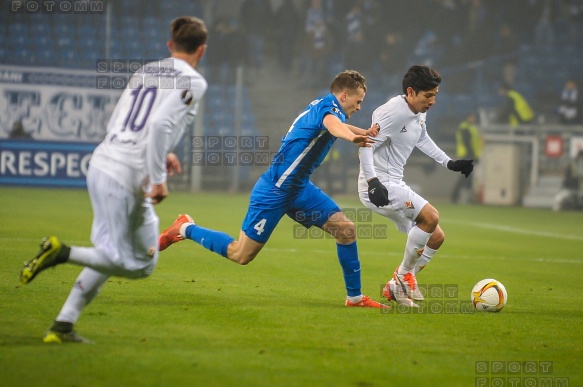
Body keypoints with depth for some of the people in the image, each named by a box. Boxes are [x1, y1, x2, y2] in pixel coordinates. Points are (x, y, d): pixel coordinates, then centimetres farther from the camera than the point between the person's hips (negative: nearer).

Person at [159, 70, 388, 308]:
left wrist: (363, 132, 36)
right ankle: (186, 229, 18)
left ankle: (354, 296, 5)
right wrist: (352, 137, -67)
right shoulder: (329, 106, -19)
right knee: (240, 255, -2)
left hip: (299, 188, 10)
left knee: (345, 229, -4)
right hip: (274, 191, -10)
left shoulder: (321, 105, 9)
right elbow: (332, 124, -47)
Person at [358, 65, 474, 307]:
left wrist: (449, 163, 27)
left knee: (435, 237, 9)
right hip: (379, 186, -10)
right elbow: (365, 145, -22)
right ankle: (403, 276, -10)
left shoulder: (420, 113, 10)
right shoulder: (394, 113, -19)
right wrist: (373, 182, -30)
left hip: (395, 186, 10)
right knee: (430, 217, -25)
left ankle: (395, 287, 14)